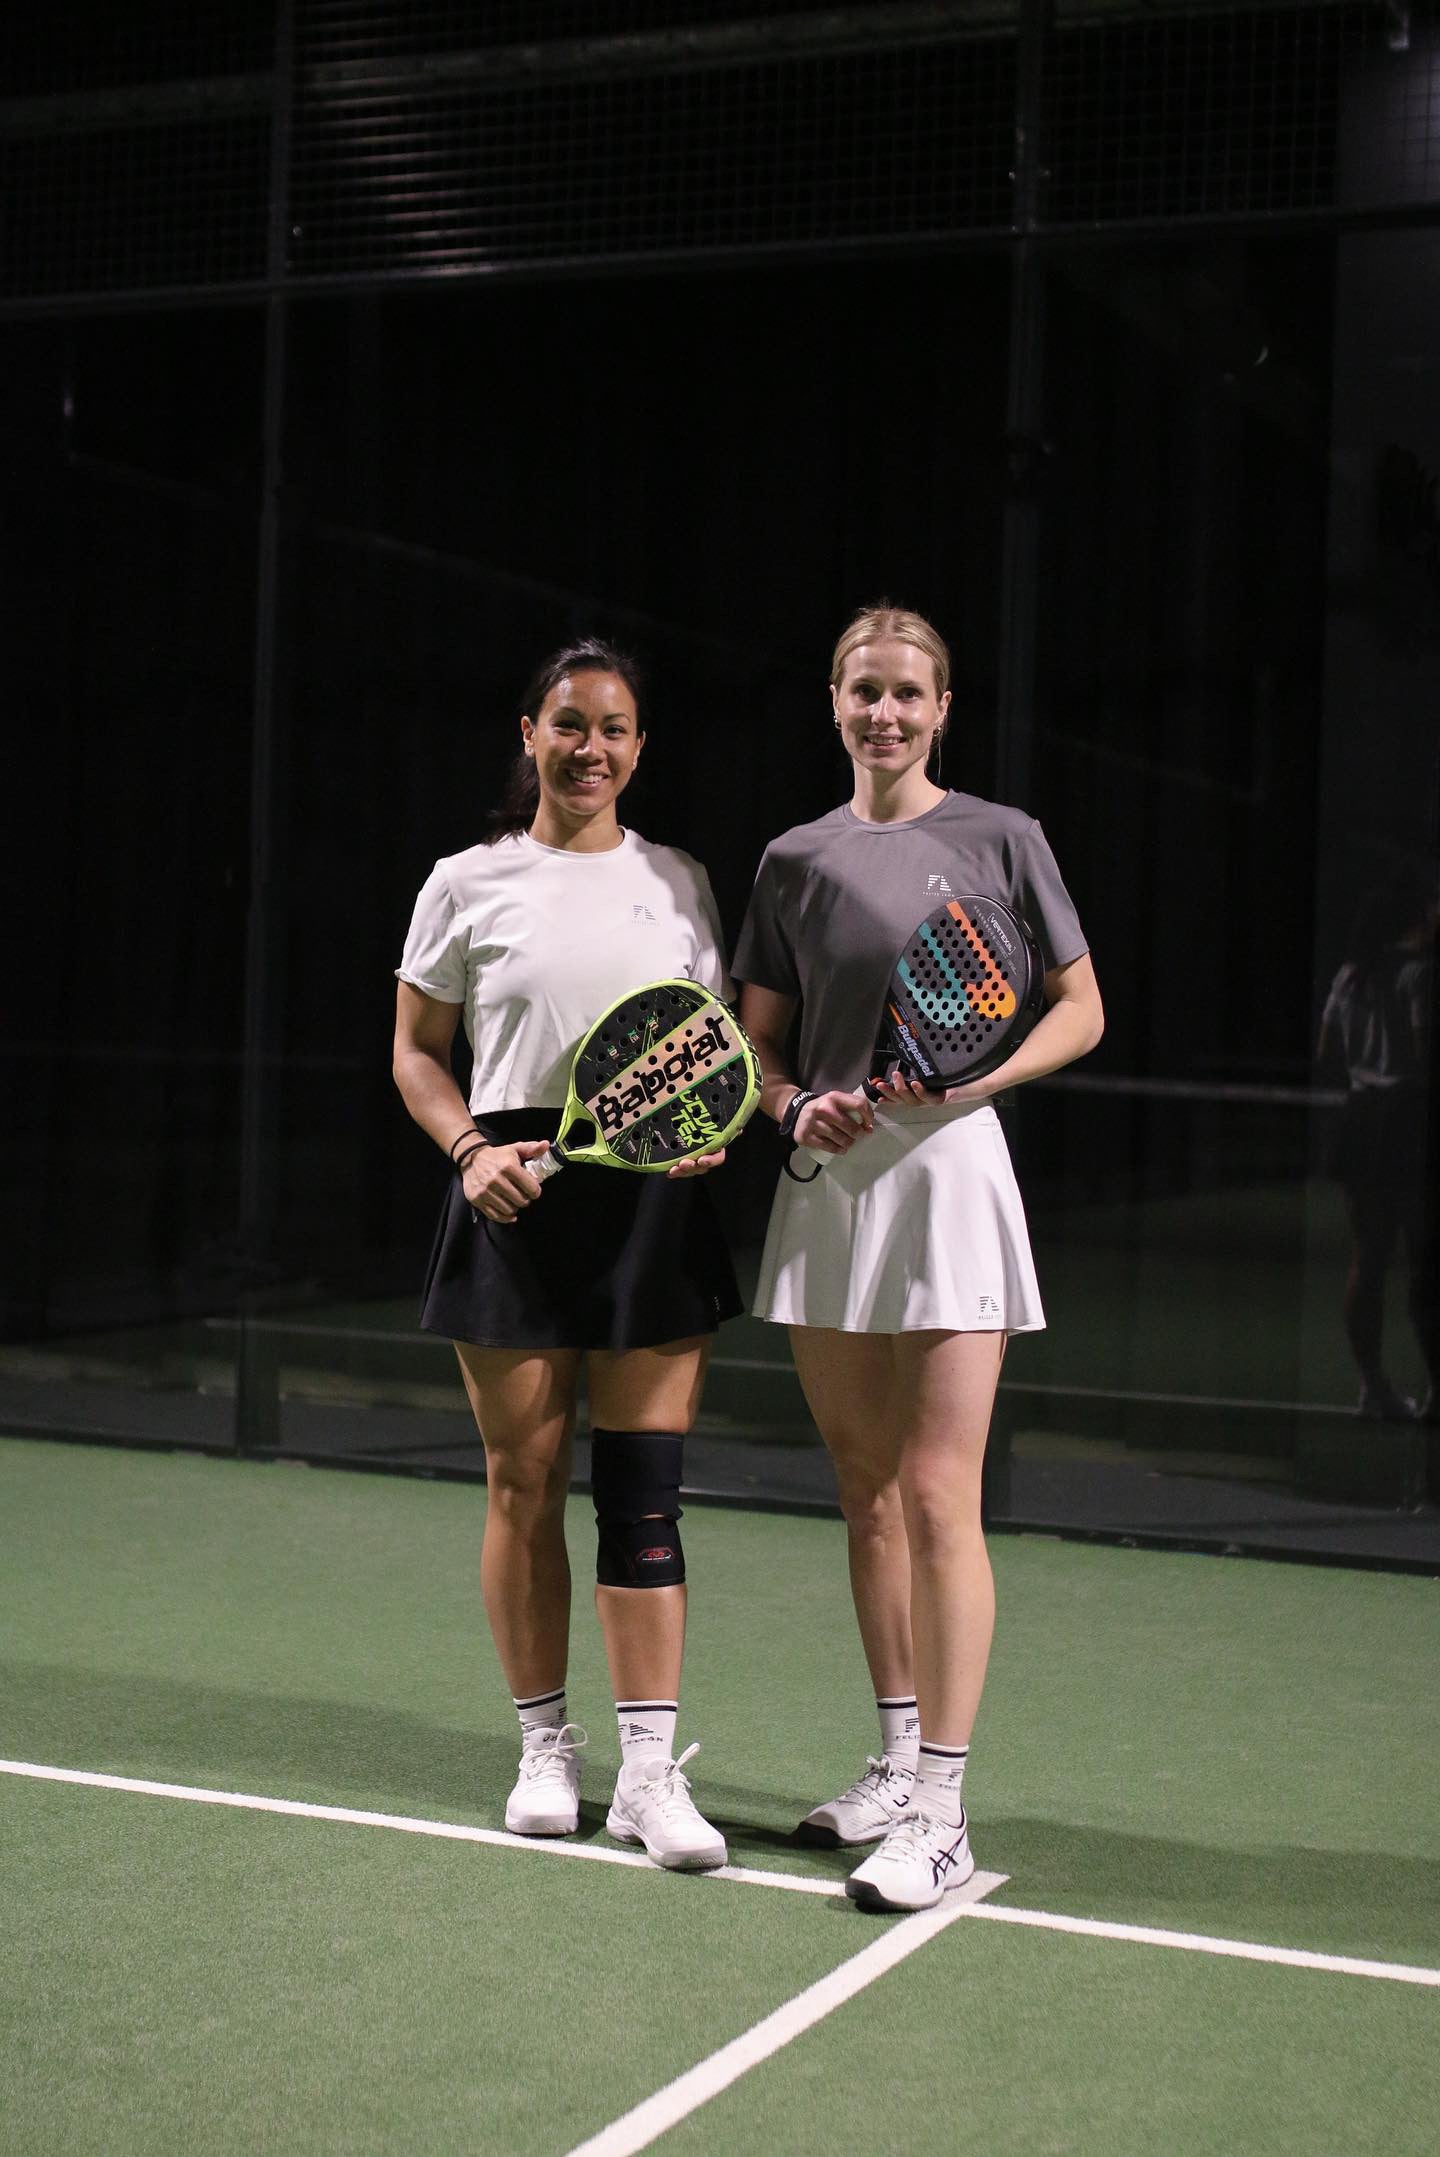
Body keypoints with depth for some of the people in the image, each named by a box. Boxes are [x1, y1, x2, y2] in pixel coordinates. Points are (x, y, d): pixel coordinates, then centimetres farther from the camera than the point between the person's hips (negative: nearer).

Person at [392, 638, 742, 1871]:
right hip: (514, 1201, -1)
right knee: (523, 1483, 4)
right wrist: (471, 1151, -8)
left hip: (655, 1204, 1)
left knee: (643, 1491, -3)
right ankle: (546, 1746, 19)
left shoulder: (678, 882, 11)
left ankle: (651, 1769, 1)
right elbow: (417, 1051, 9)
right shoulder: (468, 884, 6)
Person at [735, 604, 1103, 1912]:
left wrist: (973, 1075, -13)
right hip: (826, 1180, 5)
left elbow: (1080, 1011, 4)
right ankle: (897, 1767, 22)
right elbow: (760, 1042, 16)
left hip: (947, 1171, -5)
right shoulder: (796, 860, 11)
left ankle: (940, 1815, -3)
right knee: (865, 1490, 10)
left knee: (937, 1497, -8)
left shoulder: (1000, 839, 1)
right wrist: (798, 1105, -6)